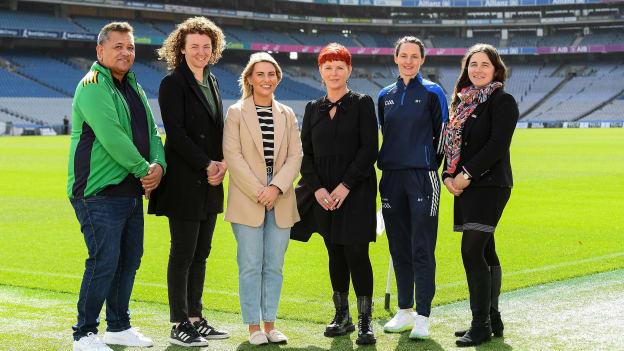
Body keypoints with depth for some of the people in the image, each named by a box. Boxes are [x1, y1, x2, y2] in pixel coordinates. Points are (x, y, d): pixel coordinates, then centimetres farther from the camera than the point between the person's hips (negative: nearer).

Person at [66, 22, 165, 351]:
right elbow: (111, 136, -21)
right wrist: (143, 170, -15)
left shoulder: (133, 87, 18)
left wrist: (159, 164, -4)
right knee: (104, 262, -10)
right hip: (99, 192, -9)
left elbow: (150, 131, 15)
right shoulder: (93, 86, -11)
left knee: (129, 260, 13)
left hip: (132, 191, 9)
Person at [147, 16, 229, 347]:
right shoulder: (173, 83, -8)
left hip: (210, 183, 7)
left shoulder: (212, 83, 15)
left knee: (201, 253, 11)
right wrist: (207, 166, -14)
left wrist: (223, 162, 0)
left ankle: (195, 317, 19)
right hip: (184, 182, -7)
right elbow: (176, 133, -15)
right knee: (183, 254, -3)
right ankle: (179, 325, 4)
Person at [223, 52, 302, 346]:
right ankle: (254, 327, 4)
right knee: (250, 265, -2)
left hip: (280, 200, 3)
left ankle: (270, 323, 14)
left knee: (274, 266, 5)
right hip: (247, 200, -3)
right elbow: (232, 155, -6)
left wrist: (276, 187, -10)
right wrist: (258, 192, -13)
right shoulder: (236, 113, 2)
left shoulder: (287, 115, 13)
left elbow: (295, 156, 6)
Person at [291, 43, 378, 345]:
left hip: (356, 192, -4)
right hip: (323, 193, 4)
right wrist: (317, 189, -5)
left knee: (356, 252, -9)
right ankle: (342, 316, 20)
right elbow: (305, 153, 9)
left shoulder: (362, 104, 0)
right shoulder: (313, 109, 12)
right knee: (335, 254, 9)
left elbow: (369, 149, -7)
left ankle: (365, 321, -3)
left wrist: (346, 185, -13)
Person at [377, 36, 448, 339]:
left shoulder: (432, 93, 0)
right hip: (391, 178, 5)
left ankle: (423, 317, -1)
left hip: (422, 177, -5)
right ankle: (405, 312, 20)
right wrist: (385, 164, 14)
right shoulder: (386, 96, 12)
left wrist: (430, 165, 3)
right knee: (399, 247, 10)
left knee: (422, 249, -5)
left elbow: (442, 134, 2)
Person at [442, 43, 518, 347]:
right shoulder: (464, 102, 16)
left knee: (472, 251, -14)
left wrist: (466, 174, -17)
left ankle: (481, 325, -9)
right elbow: (452, 143, 17)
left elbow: (497, 146, -16)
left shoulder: (502, 102, -7)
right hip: (465, 187, 8)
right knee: (485, 253, 11)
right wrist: (448, 176, 1)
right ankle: (492, 320, 17)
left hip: (490, 185, -8)